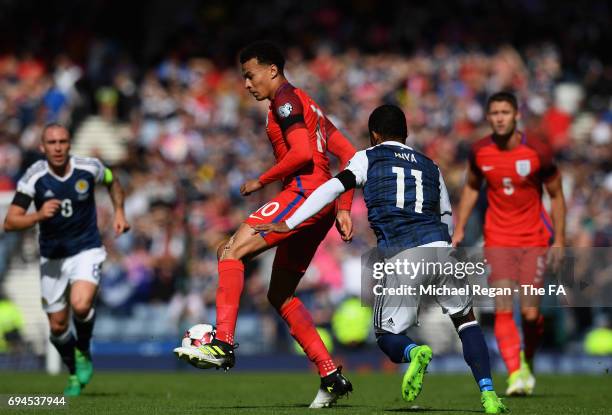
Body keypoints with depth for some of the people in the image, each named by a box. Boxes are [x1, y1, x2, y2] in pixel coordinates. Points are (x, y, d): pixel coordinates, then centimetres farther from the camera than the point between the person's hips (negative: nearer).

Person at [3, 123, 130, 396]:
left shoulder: (89, 168, -12)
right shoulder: (34, 177, -15)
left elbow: (112, 181, 14)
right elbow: (10, 222, -19)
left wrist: (119, 212, 4)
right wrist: (39, 215, -35)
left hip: (86, 251, -1)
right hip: (52, 258, 1)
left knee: (81, 305, -27)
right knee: (57, 326, 8)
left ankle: (83, 353, 4)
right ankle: (75, 374, 35)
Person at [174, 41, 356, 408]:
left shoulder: (286, 99, -3)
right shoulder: (307, 104, 26)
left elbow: (302, 154, -17)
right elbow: (350, 155, 25)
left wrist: (261, 181, -7)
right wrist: (343, 209, 20)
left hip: (304, 193, -10)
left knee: (232, 252, -17)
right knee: (280, 294, 13)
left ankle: (223, 344, -28)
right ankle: (331, 377, 10)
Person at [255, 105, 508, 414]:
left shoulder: (368, 158, 16)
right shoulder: (429, 166, 26)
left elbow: (332, 188, 3)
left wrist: (288, 224, 3)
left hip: (400, 257, -2)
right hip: (438, 249, 2)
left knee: (387, 335, 14)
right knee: (465, 318, 23)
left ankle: (414, 352, -23)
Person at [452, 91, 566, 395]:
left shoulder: (538, 151, -10)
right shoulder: (480, 151, -3)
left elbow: (556, 194, 0)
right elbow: (471, 188, 15)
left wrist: (559, 240, -3)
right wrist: (459, 228, 7)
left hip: (534, 239, -2)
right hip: (497, 240, 2)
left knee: (530, 312, -6)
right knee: (502, 309, -13)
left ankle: (528, 361, 22)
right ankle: (515, 374, -12)